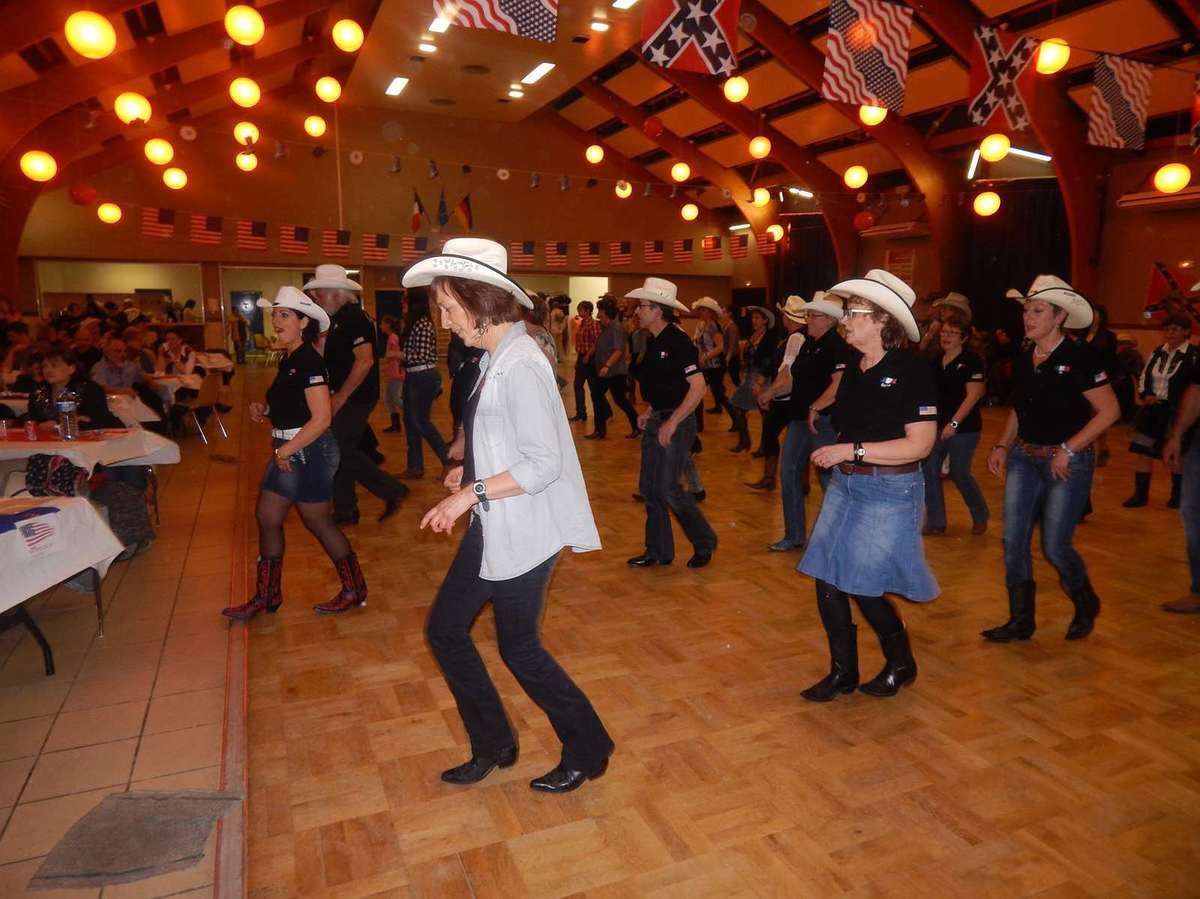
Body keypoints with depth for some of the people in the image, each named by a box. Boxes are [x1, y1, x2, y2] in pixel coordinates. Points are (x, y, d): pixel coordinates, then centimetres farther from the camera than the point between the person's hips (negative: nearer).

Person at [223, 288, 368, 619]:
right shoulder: (289, 359, 10)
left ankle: (355, 590, 19)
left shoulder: (309, 362, -18)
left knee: (318, 522, 2)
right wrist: (264, 410, 4)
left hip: (309, 452, -10)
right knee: (267, 517, 12)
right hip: (288, 452, 10)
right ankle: (266, 596, 25)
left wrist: (284, 451, -20)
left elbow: (321, 419, -25)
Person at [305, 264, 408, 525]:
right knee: (342, 452, 13)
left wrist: (339, 398, -23)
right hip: (346, 398, 10)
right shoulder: (341, 318, 13)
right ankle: (345, 511, 23)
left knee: (345, 453, -5)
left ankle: (392, 490, 5)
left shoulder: (353, 318, -17)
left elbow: (365, 361, -26)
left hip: (354, 399, -10)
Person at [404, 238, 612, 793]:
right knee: (444, 628, 15)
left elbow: (543, 463, -24)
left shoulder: (520, 365, -21)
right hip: (491, 528, 10)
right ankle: (493, 746, 33)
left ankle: (588, 751, 30)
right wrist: (470, 472, 4)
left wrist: (471, 493, -20)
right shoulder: (494, 359, 8)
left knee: (519, 648, 7)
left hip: (523, 534, -9)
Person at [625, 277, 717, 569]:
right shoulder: (653, 342, 11)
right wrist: (649, 412, 9)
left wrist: (672, 422, -22)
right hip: (656, 421, 9)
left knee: (668, 490, -7)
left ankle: (705, 543, 15)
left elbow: (698, 386, -22)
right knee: (649, 488, 10)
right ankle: (658, 551, 22)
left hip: (676, 423, -9)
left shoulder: (678, 341, -16)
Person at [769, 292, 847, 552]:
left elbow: (839, 385, -26)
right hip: (800, 418, 9)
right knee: (789, 473, 9)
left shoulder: (837, 346, -14)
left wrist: (815, 408, -25)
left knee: (828, 477, 0)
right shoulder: (808, 344, 13)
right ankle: (794, 535, 21)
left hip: (824, 420, -9)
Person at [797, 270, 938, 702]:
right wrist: (832, 453, 4)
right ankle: (843, 671, 25)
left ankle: (901, 664, 28)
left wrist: (851, 451, -20)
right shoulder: (853, 369, 8)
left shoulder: (911, 369, -14)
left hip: (888, 491, -7)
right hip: (844, 485, 7)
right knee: (828, 582, 6)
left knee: (863, 587, 0)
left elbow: (920, 444, -19)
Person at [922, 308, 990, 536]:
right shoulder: (935, 361, 9)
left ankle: (980, 517, 28)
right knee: (929, 472, 2)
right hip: (937, 425, 6)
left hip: (963, 428, -6)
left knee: (959, 474, 1)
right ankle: (935, 522, 15)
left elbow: (973, 395, -15)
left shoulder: (971, 361, -9)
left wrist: (954, 423, -21)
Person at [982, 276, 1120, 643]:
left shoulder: (1080, 357, -11)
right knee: (1013, 541, 1)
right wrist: (1002, 445, 5)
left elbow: (1109, 410, -13)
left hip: (1068, 463, -6)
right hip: (1024, 459, 6)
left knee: (1055, 547, -1)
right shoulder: (1023, 361, 7)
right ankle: (1021, 621, 15)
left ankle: (1086, 606, 29)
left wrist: (1068, 449, -17)